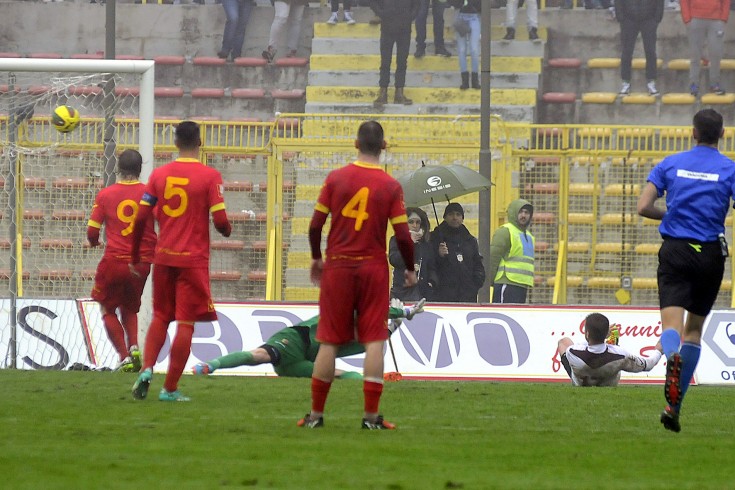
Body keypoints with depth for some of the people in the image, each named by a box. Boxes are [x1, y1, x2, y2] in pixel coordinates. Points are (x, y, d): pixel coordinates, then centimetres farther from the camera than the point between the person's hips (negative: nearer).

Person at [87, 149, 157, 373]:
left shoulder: (105, 195, -3)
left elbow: (92, 231, -2)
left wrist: (94, 242, 20)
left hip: (114, 261, -2)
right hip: (143, 261, 2)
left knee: (108, 310, 14)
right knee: (129, 309, 22)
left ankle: (124, 356, -1)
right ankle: (134, 347, -2)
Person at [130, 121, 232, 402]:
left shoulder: (159, 175, 3)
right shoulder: (210, 177, -7)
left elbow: (140, 219, 2)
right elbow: (220, 221, -12)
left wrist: (135, 256, 13)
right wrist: (227, 230, 12)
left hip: (164, 257, 4)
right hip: (194, 260, -4)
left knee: (160, 317, 18)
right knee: (185, 323, 1)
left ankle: (147, 369, -3)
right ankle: (169, 389, 0)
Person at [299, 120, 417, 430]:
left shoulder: (336, 178, -2)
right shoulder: (391, 186, -4)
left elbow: (316, 224, 0)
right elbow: (402, 235, -5)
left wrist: (316, 258, 16)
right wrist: (410, 270, 11)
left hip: (337, 266, 1)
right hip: (373, 267, -1)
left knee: (329, 341, 6)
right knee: (374, 340, 1)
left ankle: (316, 414, 10)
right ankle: (371, 415, -3)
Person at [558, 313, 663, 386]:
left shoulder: (573, 353, -44)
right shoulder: (619, 355, -43)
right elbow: (647, 365, -24)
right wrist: (658, 351, -2)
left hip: (579, 385, -1)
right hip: (608, 387, 1)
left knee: (564, 341, 24)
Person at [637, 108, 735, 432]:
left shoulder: (670, 165, 5)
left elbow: (644, 207, 0)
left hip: (674, 251, 0)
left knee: (672, 324, -11)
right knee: (694, 329, 14)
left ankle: (673, 358, -49)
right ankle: (674, 406, 13)